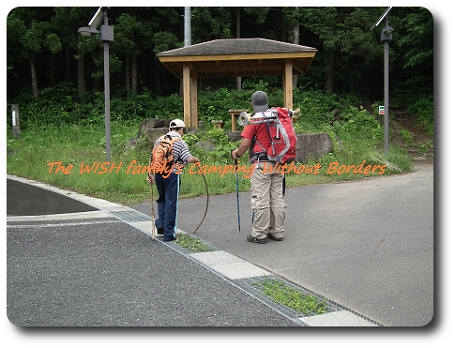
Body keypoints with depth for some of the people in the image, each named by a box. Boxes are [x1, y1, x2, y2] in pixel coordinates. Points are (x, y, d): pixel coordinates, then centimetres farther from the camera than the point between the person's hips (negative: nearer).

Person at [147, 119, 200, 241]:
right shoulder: (180, 142, -4)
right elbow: (188, 159, -13)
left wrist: (150, 174, 11)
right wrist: (196, 160, 8)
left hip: (158, 173, 5)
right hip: (172, 174, -5)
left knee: (162, 199, 25)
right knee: (171, 203, 3)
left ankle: (160, 224, 17)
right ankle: (168, 233, 8)